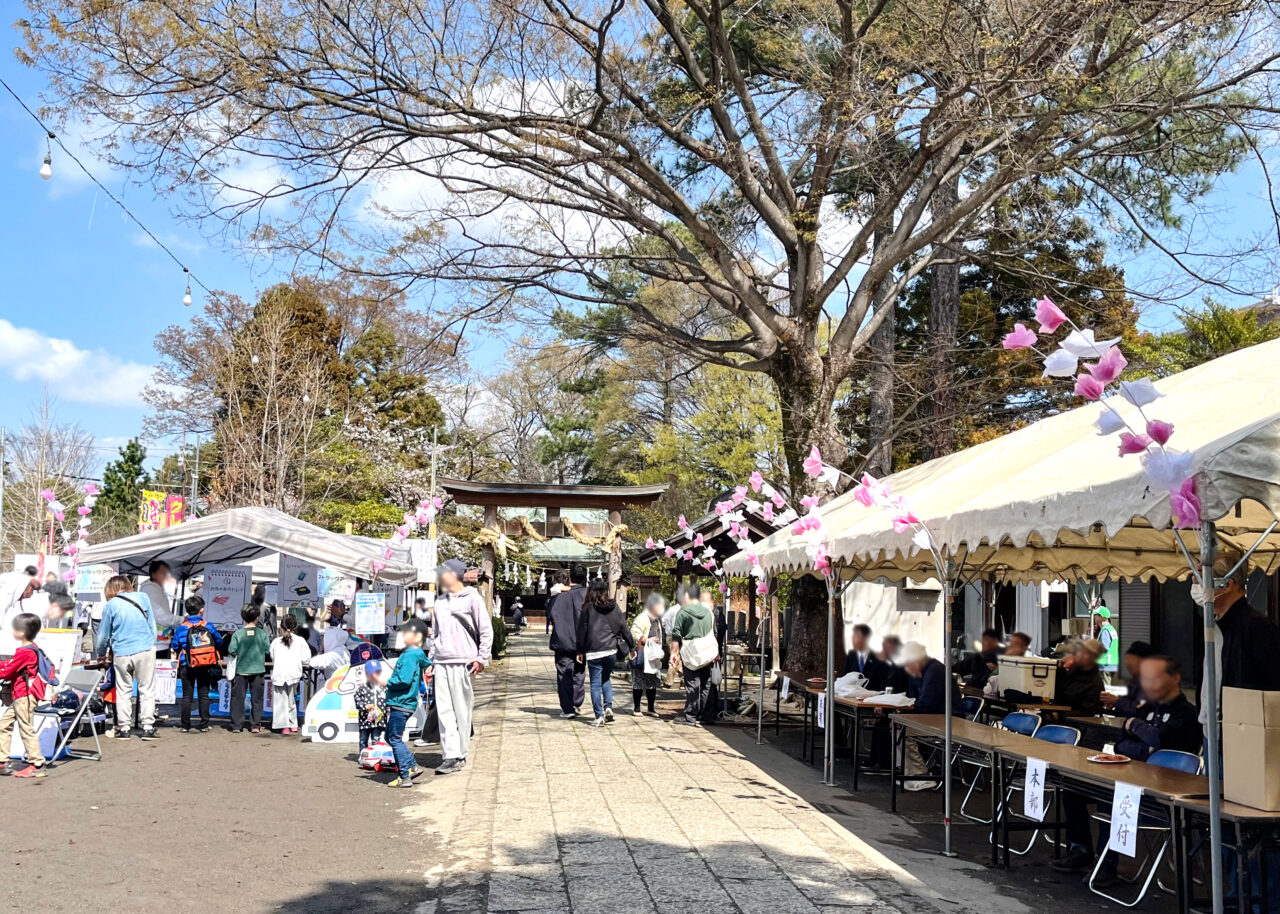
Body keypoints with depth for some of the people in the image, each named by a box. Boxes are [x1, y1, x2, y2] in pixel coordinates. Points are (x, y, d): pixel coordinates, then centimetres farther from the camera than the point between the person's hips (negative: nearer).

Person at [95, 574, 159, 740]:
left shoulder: (110, 605, 3)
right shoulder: (143, 598, 5)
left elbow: (103, 634, 10)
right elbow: (152, 625, 11)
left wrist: (100, 654, 25)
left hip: (121, 654, 0)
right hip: (145, 650, 0)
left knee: (123, 692, 11)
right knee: (147, 690, 5)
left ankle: (124, 728, 9)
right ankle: (148, 727, 1)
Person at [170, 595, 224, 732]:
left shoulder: (181, 628, -5)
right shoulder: (208, 626, -4)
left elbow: (174, 648, 1)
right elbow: (219, 642, 5)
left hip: (187, 666, 0)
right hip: (205, 667, 0)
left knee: (187, 696, 6)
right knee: (203, 696, 7)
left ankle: (185, 726, 6)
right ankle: (204, 725, 6)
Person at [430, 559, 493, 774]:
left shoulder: (471, 598, -1)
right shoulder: (440, 602, 18)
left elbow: (486, 630, -1)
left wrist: (482, 658, -7)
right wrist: (431, 660, 17)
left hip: (461, 662, -6)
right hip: (441, 663, 6)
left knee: (462, 711, -1)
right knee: (444, 710, 0)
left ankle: (460, 755, 6)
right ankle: (450, 755, 2)